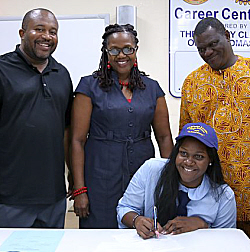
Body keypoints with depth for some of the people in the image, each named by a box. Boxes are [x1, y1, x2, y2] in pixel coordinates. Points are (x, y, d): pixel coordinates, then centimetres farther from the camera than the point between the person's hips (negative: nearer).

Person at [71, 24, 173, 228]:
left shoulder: (152, 88, 8)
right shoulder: (90, 86, -1)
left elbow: (164, 137, 10)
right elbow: (78, 140, -4)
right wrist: (79, 189, -8)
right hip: (102, 178, -2)